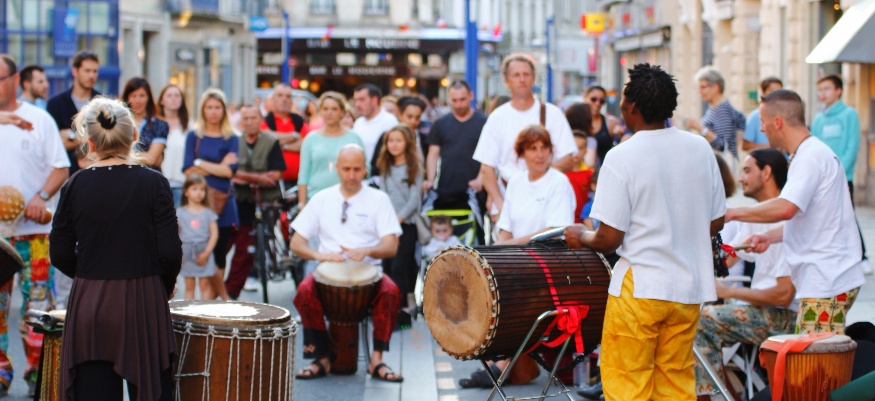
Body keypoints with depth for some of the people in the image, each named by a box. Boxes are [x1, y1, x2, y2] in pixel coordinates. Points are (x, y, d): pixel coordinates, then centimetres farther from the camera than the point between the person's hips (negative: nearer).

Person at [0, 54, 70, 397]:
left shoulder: (38, 119, 3)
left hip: (34, 229, -2)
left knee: (38, 303, -2)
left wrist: (42, 197, -14)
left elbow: (61, 168, 1)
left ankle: (38, 372, 7)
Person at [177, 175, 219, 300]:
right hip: (187, 253, 0)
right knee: (189, 286, 2)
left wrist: (206, 253, -8)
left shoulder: (208, 213, 4)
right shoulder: (180, 213, 3)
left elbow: (214, 234, 0)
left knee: (205, 284, 0)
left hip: (204, 253, 0)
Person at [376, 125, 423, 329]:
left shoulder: (414, 166, 0)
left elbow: (414, 199, -7)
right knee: (387, 267, 3)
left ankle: (403, 314, -10)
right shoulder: (386, 168, 15)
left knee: (399, 267, -12)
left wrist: (398, 219, -16)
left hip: (407, 224, -5)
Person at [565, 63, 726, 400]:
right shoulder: (700, 148, 3)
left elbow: (609, 239, -13)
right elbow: (716, 222, 10)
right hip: (689, 286, 6)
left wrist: (581, 237, 7)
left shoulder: (621, 158, -13)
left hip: (639, 288, -5)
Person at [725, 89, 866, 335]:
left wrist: (732, 213, -18)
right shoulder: (812, 153, 19)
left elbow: (785, 208, -29)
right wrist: (769, 237, 13)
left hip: (826, 283, -11)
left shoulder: (811, 156, -15)